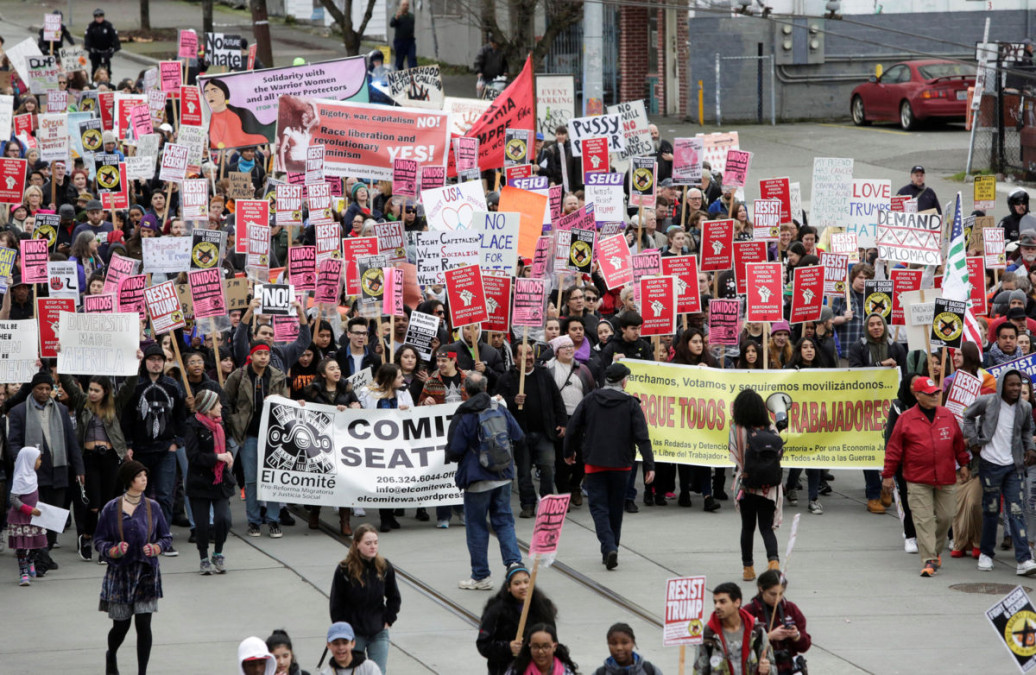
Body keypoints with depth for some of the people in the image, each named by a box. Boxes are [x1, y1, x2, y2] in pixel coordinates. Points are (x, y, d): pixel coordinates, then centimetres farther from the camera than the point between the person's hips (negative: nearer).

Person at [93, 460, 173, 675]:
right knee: (121, 625, 5)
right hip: (120, 574, -1)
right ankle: (111, 656, 38)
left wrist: (156, 548, -10)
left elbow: (167, 537, 11)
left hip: (146, 574, 1)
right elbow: (99, 541, 2)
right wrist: (113, 551, -18)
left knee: (144, 625, -5)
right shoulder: (111, 509, -3)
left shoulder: (152, 507, 3)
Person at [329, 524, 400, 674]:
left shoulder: (385, 568, -3)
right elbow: (336, 605, -4)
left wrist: (387, 621, 5)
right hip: (353, 633, -2)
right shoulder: (344, 570, -12)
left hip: (378, 634, 2)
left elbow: (394, 598, 13)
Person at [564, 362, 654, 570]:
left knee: (599, 507, -1)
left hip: (594, 463, 0)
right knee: (616, 508, 14)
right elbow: (642, 436, -9)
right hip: (621, 465, 0)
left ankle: (609, 547, -20)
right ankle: (611, 549, 20)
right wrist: (649, 465, -8)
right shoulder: (631, 404, -4)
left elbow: (572, 428, 5)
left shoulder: (590, 400, 1)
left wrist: (569, 452, 22)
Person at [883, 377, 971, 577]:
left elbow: (959, 442, 19)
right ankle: (929, 560, -6)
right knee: (923, 520, -7)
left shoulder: (948, 416, 8)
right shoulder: (906, 419, -1)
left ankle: (935, 551, 29)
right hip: (918, 481, -3)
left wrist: (964, 464, 20)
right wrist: (888, 474, 2)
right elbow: (894, 448, 1)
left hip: (946, 479, 3)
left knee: (945, 517, 7)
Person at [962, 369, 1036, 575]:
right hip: (990, 464, -2)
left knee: (1017, 511, -4)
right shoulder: (987, 402, -6)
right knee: (991, 510, 6)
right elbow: (968, 416, 10)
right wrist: (973, 441, 2)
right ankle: (986, 553, 24)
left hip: (1014, 465, 2)